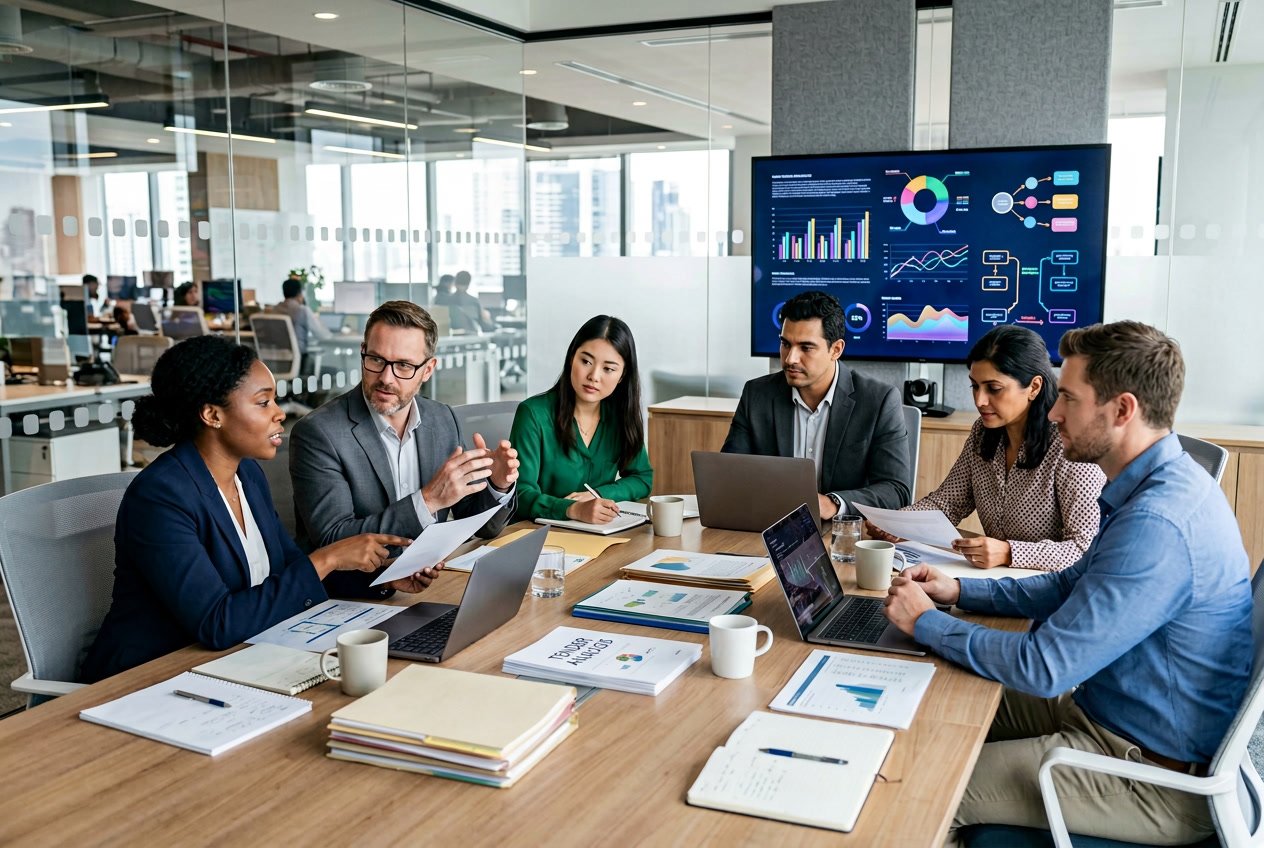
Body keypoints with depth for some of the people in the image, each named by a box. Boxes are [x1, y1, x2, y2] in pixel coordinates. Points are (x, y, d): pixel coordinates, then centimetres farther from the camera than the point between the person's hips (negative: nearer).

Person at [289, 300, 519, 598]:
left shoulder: (443, 420, 5)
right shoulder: (318, 434, -11)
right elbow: (331, 542, -18)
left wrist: (498, 486, -12)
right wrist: (427, 501, -25)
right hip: (350, 604, -5)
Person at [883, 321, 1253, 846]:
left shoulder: (1157, 525, -31)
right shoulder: (1160, 484, 2)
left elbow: (1044, 668, -28)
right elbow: (1074, 586, 15)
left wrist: (925, 622, -15)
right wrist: (959, 592, 6)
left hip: (1159, 778, -10)